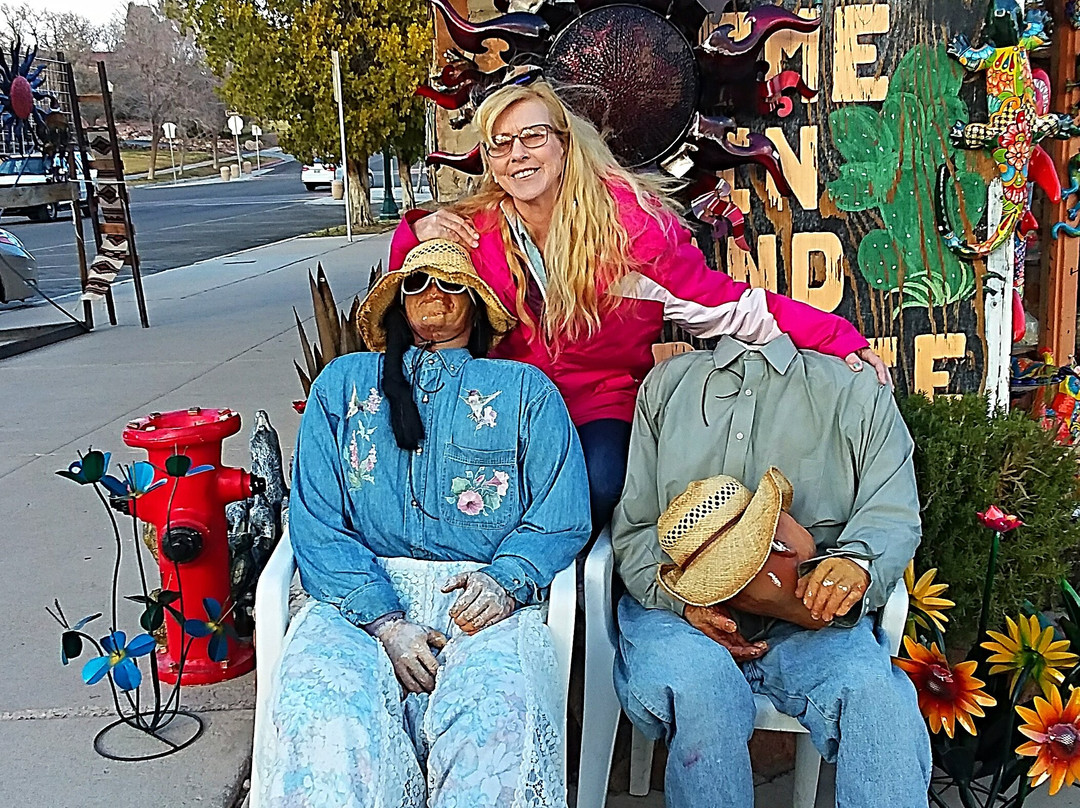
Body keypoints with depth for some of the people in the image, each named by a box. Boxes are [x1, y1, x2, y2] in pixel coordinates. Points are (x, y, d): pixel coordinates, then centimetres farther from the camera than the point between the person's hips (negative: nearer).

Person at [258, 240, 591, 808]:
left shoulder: (525, 389, 19)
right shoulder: (343, 382, 20)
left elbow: (562, 519, 9)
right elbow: (315, 522, 8)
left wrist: (506, 580, -13)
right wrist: (384, 621, -8)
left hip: (483, 599, 0)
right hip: (363, 597, 1)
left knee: (498, 708, -34)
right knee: (319, 712, -31)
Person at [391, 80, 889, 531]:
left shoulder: (629, 220, -11)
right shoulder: (474, 230, -4)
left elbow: (726, 306, -12)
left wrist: (838, 340, -22)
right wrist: (417, 235, -10)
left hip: (605, 400, -1)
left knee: (596, 485, -31)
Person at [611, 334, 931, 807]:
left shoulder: (857, 390, 17)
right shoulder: (667, 383, 19)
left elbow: (893, 512, 5)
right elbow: (633, 524, 12)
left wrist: (857, 560, -19)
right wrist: (682, 602, -8)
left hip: (808, 617, 0)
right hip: (680, 610, 1)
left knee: (876, 695, -33)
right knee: (698, 683, -34)